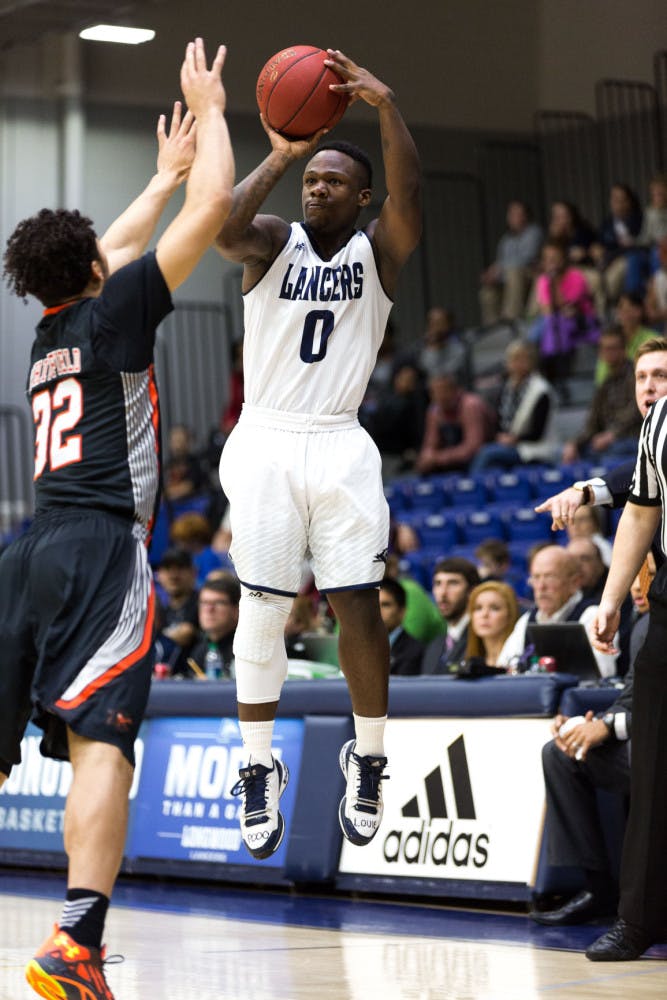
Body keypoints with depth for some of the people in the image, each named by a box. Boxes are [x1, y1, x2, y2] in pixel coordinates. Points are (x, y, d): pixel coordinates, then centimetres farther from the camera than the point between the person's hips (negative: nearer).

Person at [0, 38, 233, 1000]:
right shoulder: (112, 314, 1)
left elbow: (110, 252, 40)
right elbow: (212, 208, 3)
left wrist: (165, 173, 50)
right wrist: (209, 109, 17)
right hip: (101, 547, -7)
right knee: (101, 740, -17)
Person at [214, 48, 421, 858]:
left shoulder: (377, 252, 3)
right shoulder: (274, 242, 3)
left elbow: (409, 200, -20)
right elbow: (221, 229, -21)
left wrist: (386, 107, -31)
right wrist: (278, 156, -20)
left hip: (341, 448, 0)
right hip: (265, 443, 0)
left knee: (359, 608, -2)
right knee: (261, 611, 0)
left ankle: (367, 762, 16)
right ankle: (260, 774, 11)